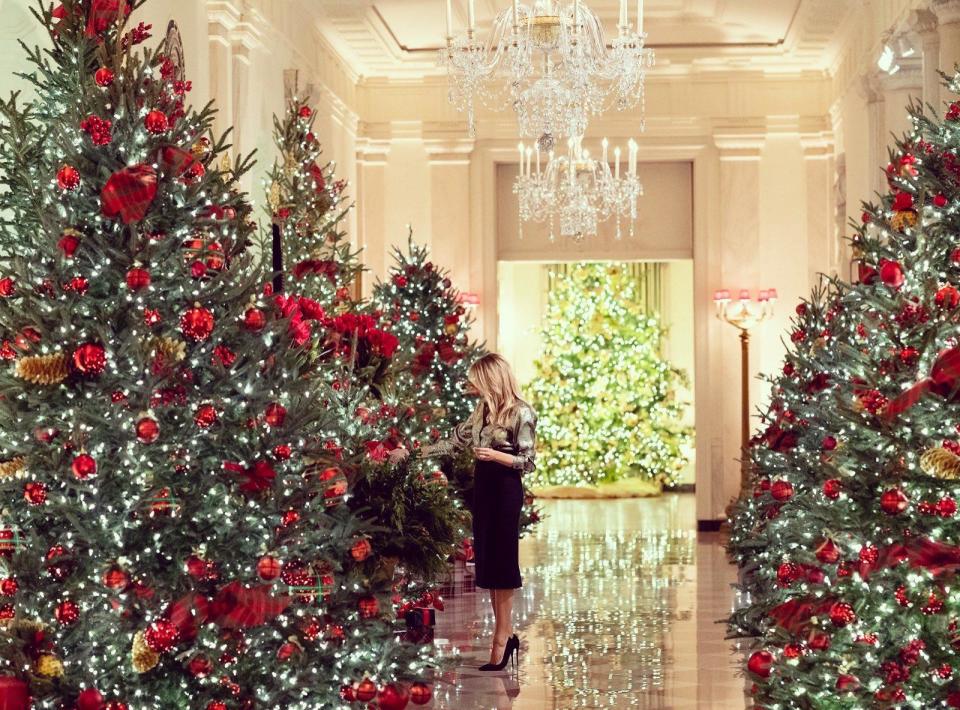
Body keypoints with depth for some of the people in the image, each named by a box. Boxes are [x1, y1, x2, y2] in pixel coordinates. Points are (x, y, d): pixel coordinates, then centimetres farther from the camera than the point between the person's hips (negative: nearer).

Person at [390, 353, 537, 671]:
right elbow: (453, 442, 17)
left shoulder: (521, 413, -9)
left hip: (506, 489, -7)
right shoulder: (483, 410, 12)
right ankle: (506, 634, 9)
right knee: (488, 561, 4)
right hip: (484, 486, 7)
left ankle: (501, 636, -1)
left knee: (501, 560, -5)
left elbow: (528, 462, -9)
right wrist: (412, 452, 15)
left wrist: (496, 455, -21)